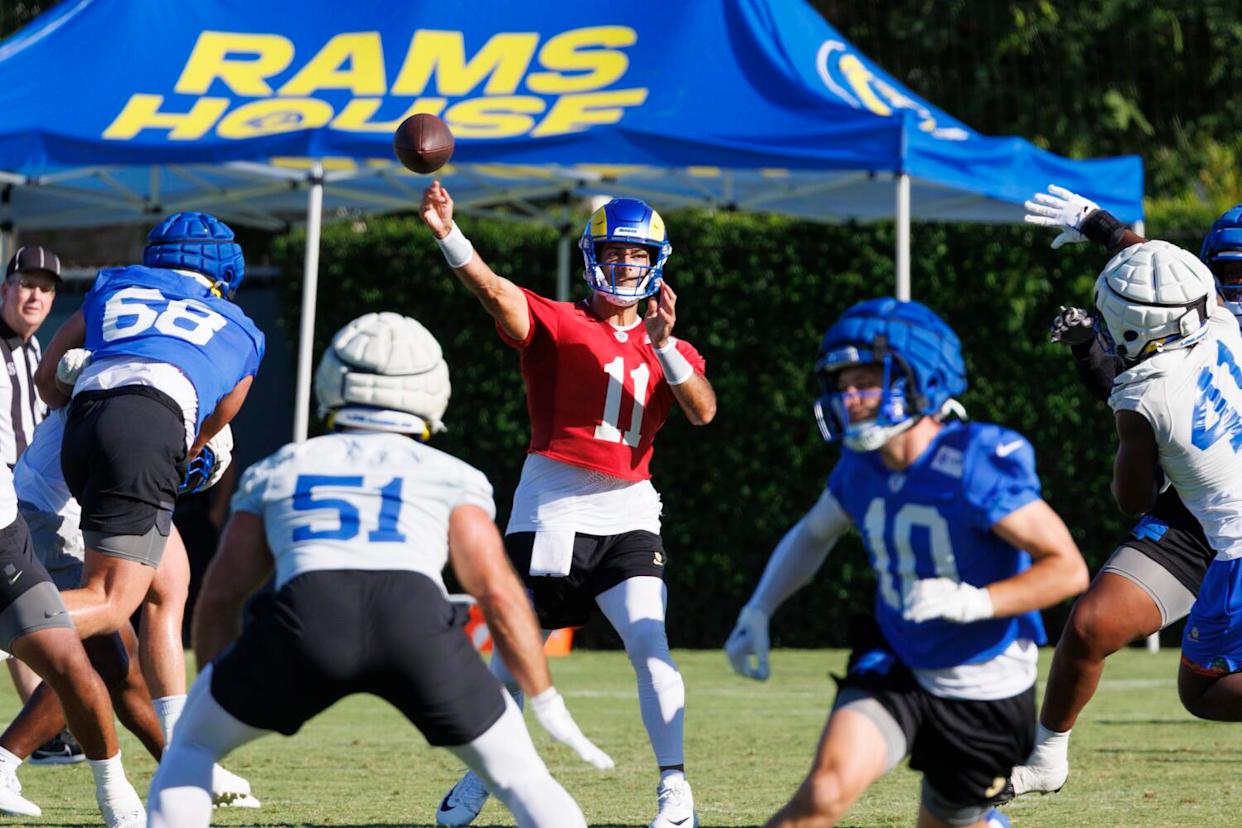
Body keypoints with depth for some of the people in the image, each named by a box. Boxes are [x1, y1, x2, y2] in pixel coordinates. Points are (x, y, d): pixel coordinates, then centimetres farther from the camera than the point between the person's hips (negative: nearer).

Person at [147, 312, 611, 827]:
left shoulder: (277, 470, 34)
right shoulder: (452, 477, 30)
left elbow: (220, 597, 31)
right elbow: (497, 593, 18)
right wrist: (548, 706, 23)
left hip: (308, 614, 0)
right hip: (416, 615, 0)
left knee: (191, 747, 24)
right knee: (516, 773, 18)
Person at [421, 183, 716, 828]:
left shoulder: (671, 350, 11)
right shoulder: (558, 325, 1)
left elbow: (703, 412, -6)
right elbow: (495, 291, -18)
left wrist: (663, 345, -20)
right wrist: (447, 233, -35)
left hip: (626, 513, 2)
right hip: (550, 509, -2)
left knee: (650, 644, -13)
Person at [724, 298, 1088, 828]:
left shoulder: (978, 463, -24)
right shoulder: (862, 465, -5)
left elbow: (1068, 569, -23)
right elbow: (813, 535, 17)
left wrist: (977, 601, -36)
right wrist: (757, 613, 6)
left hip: (985, 694, -3)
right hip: (894, 666, 3)